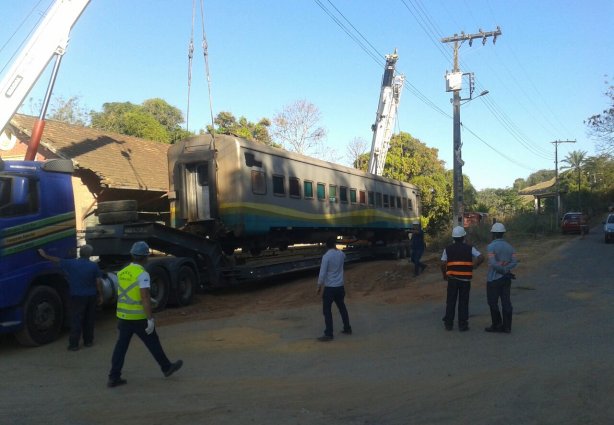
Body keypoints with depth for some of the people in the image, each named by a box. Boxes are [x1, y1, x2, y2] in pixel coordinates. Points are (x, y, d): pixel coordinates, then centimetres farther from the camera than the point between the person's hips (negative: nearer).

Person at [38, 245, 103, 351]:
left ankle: (74, 344, 2)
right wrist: (100, 296, 5)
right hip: (91, 296, 1)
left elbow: (57, 260, 5)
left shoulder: (71, 263, -7)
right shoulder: (93, 266, -5)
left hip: (77, 297, -1)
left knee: (76, 320, 2)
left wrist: (45, 255, 20)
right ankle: (88, 341, 20)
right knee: (89, 320, 12)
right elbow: (98, 282, -5)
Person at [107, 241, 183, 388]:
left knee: (121, 346, 8)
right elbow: (145, 298, -22)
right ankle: (167, 367, 26)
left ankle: (114, 377, 7)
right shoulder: (142, 274, -17)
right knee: (153, 343, 10)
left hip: (123, 316, 6)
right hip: (139, 318, -6)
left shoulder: (122, 272, 8)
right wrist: (150, 319, -19)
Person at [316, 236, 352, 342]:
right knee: (342, 307, 20)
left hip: (330, 288, -6)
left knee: (327, 311, -1)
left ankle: (328, 334, -2)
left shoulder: (326, 256, -15)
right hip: (340, 287, 6)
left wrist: (319, 287, -7)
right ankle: (347, 329, 31)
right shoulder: (341, 254, 3)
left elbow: (322, 273, -17)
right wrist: (336, 249, 28)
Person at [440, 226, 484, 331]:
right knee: (463, 302, 7)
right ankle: (462, 325, 9)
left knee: (451, 301, 10)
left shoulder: (448, 249, 1)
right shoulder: (469, 248, 0)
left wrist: (444, 275, 11)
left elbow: (443, 264, -4)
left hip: (452, 278, 1)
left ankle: (448, 324, 14)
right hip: (465, 279, -1)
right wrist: (474, 266, 9)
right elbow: (481, 258, -8)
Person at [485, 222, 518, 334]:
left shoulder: (491, 246, -12)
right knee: (506, 302, 8)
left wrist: (505, 272, -12)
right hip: (506, 279, 6)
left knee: (493, 302, 5)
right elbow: (514, 262, -4)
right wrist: (506, 270, -12)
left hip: (494, 279, -6)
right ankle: (507, 327, 12)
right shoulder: (509, 247, 7)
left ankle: (497, 325, 9)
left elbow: (493, 263, -21)